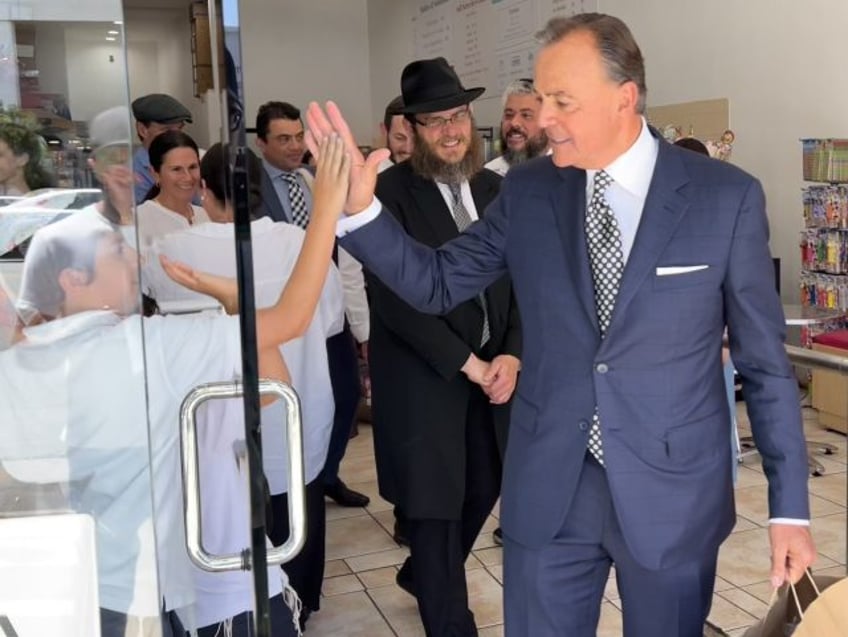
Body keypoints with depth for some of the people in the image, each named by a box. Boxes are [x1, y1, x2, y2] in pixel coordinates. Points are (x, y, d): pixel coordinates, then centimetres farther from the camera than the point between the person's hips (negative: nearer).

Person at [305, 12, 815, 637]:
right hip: (547, 488, 2)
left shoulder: (726, 195, -8)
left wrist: (790, 506, -3)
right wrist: (359, 207, -10)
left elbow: (765, 360, -4)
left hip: (673, 490, -1)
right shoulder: (527, 191, -1)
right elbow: (437, 284, 5)